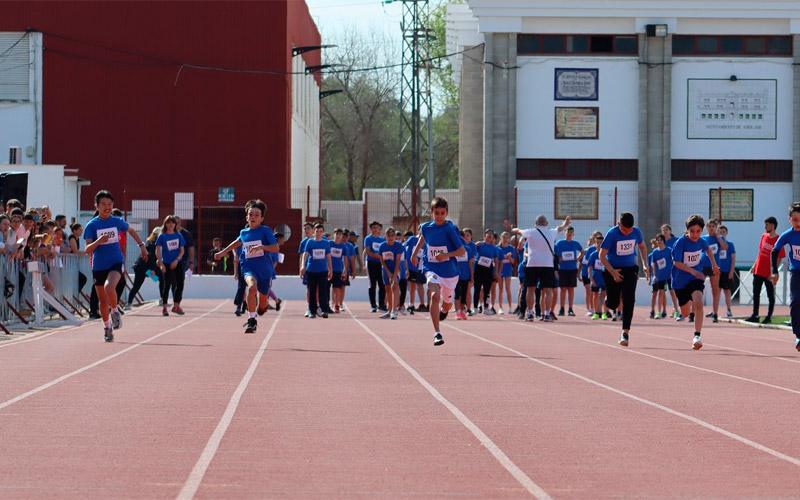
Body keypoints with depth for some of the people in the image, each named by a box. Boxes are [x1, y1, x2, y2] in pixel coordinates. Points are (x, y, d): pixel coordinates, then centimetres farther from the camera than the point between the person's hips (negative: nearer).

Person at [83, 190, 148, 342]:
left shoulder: (117, 221, 1)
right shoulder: (92, 225, -5)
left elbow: (131, 231, 23)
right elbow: (88, 250, -11)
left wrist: (141, 245, 19)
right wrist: (99, 241, -28)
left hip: (116, 262, -1)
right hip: (98, 266, 1)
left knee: (109, 287, -31)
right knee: (103, 300, 9)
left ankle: (115, 311, -6)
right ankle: (107, 327, 28)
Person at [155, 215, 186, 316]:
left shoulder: (179, 235, 5)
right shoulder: (162, 236, -3)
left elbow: (182, 250, 5)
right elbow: (157, 251, -5)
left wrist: (176, 260, -10)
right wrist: (161, 264, -14)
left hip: (177, 263, 3)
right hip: (166, 264, -3)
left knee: (180, 284, -1)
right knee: (167, 285, -2)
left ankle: (176, 306, 10)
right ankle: (164, 307, 6)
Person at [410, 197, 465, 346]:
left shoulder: (450, 229, -13)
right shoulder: (426, 227, -2)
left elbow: (462, 250, -13)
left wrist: (447, 255, -27)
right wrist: (415, 252, 25)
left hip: (450, 271, 0)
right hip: (432, 269, 0)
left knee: (447, 303, 16)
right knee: (435, 295, -26)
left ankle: (443, 310, 57)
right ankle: (437, 333, -28)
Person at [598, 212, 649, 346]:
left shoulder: (636, 232, -6)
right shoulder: (612, 233, -17)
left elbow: (642, 247, 15)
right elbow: (602, 255, -14)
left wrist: (644, 265, 5)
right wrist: (613, 272, -20)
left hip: (630, 270, 2)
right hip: (613, 270, -2)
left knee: (629, 301, -11)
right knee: (612, 304, 0)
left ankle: (625, 333, -8)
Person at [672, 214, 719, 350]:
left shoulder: (701, 241, -5)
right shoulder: (681, 242, -18)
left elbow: (709, 249, 20)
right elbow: (676, 262, -21)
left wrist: (714, 264, 23)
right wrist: (693, 271, -30)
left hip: (696, 278, 1)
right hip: (680, 280, -1)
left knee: (698, 303, -27)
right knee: (685, 313, 14)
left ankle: (698, 335, -23)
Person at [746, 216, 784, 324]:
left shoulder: (778, 240, -13)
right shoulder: (764, 236, 7)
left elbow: (779, 258, -12)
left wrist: (773, 272, -16)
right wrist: (754, 265, 14)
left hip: (769, 274, -7)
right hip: (758, 271, 7)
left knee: (770, 295, 4)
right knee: (756, 294, 11)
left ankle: (769, 317, 10)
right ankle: (755, 316, 18)